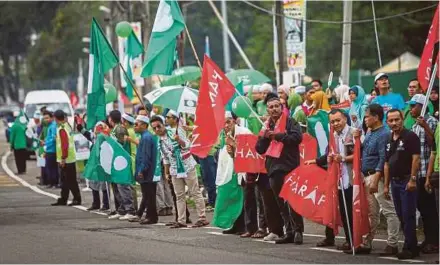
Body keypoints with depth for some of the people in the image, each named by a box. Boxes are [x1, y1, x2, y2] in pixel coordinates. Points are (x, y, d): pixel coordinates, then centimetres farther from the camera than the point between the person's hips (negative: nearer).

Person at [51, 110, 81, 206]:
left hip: (65, 160, -10)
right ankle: (63, 199, 21)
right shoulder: (67, 125, 10)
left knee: (71, 181, -4)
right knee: (65, 180, 15)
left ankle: (77, 199, 0)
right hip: (70, 158, 10)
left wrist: (63, 158, -21)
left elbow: (64, 145, -23)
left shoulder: (61, 129, -19)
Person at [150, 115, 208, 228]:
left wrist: (179, 140, -32)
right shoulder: (159, 142, 10)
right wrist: (166, 172, 18)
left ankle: (202, 218, -3)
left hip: (187, 167, -7)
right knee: (179, 196, 8)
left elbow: (187, 145, -14)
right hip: (175, 171, 7)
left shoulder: (174, 133, -9)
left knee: (195, 192, -4)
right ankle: (181, 221, 11)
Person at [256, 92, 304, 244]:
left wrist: (277, 135, -14)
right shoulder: (267, 126, 18)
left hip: (289, 167, -7)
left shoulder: (290, 122, 1)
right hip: (274, 169, 7)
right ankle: (289, 232, 13)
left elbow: (297, 137, -17)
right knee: (281, 203, 8)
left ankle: (298, 231, -8)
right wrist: (264, 137, -4)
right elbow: (259, 149, 15)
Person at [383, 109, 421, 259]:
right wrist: (386, 185, 16)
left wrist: (412, 179, -21)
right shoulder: (389, 141, 15)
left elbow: (416, 158, -15)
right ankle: (411, 246, 15)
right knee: (401, 217, 9)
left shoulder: (410, 137, -8)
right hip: (395, 182, 8)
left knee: (408, 216, -8)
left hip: (407, 181, -8)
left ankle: (410, 248, -6)